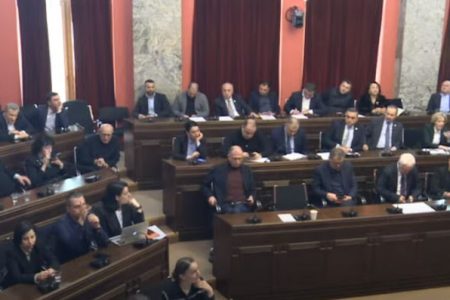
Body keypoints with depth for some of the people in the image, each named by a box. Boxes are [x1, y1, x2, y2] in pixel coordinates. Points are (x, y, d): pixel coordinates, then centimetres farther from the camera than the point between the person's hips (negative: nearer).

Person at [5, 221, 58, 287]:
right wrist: (36, 277, -42)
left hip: (39, 284, 5)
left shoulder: (38, 246, -9)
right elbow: (16, 277, -27)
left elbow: (54, 260, -10)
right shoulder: (12, 254, -20)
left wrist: (52, 269, -32)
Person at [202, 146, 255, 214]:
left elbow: (252, 189, 23)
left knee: (238, 212, -33)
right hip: (225, 205, -1)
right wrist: (210, 196, -1)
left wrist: (252, 197, 1)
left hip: (242, 204, 1)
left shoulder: (247, 170, 17)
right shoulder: (218, 170, 9)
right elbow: (205, 185, 18)